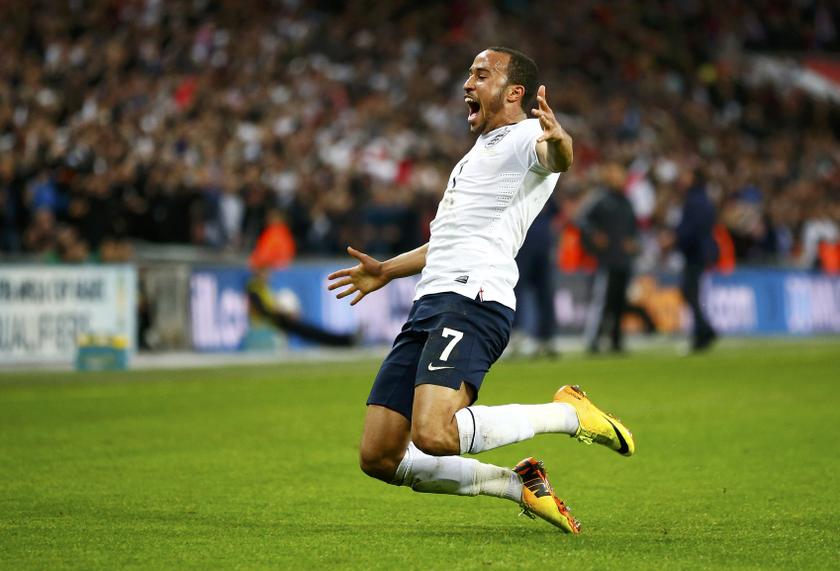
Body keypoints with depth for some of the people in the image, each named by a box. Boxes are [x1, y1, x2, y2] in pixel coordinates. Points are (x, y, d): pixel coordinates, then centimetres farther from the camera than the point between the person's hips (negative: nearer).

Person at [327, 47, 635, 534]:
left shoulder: (525, 137, 1)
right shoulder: (478, 154, 30)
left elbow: (556, 158, -24)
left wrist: (559, 141, -48)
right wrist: (386, 271, 49)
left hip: (473, 299, -9)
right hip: (429, 306, 9)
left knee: (433, 436, -30)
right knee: (379, 458, -1)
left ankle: (567, 414, -6)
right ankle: (521, 487, 11)